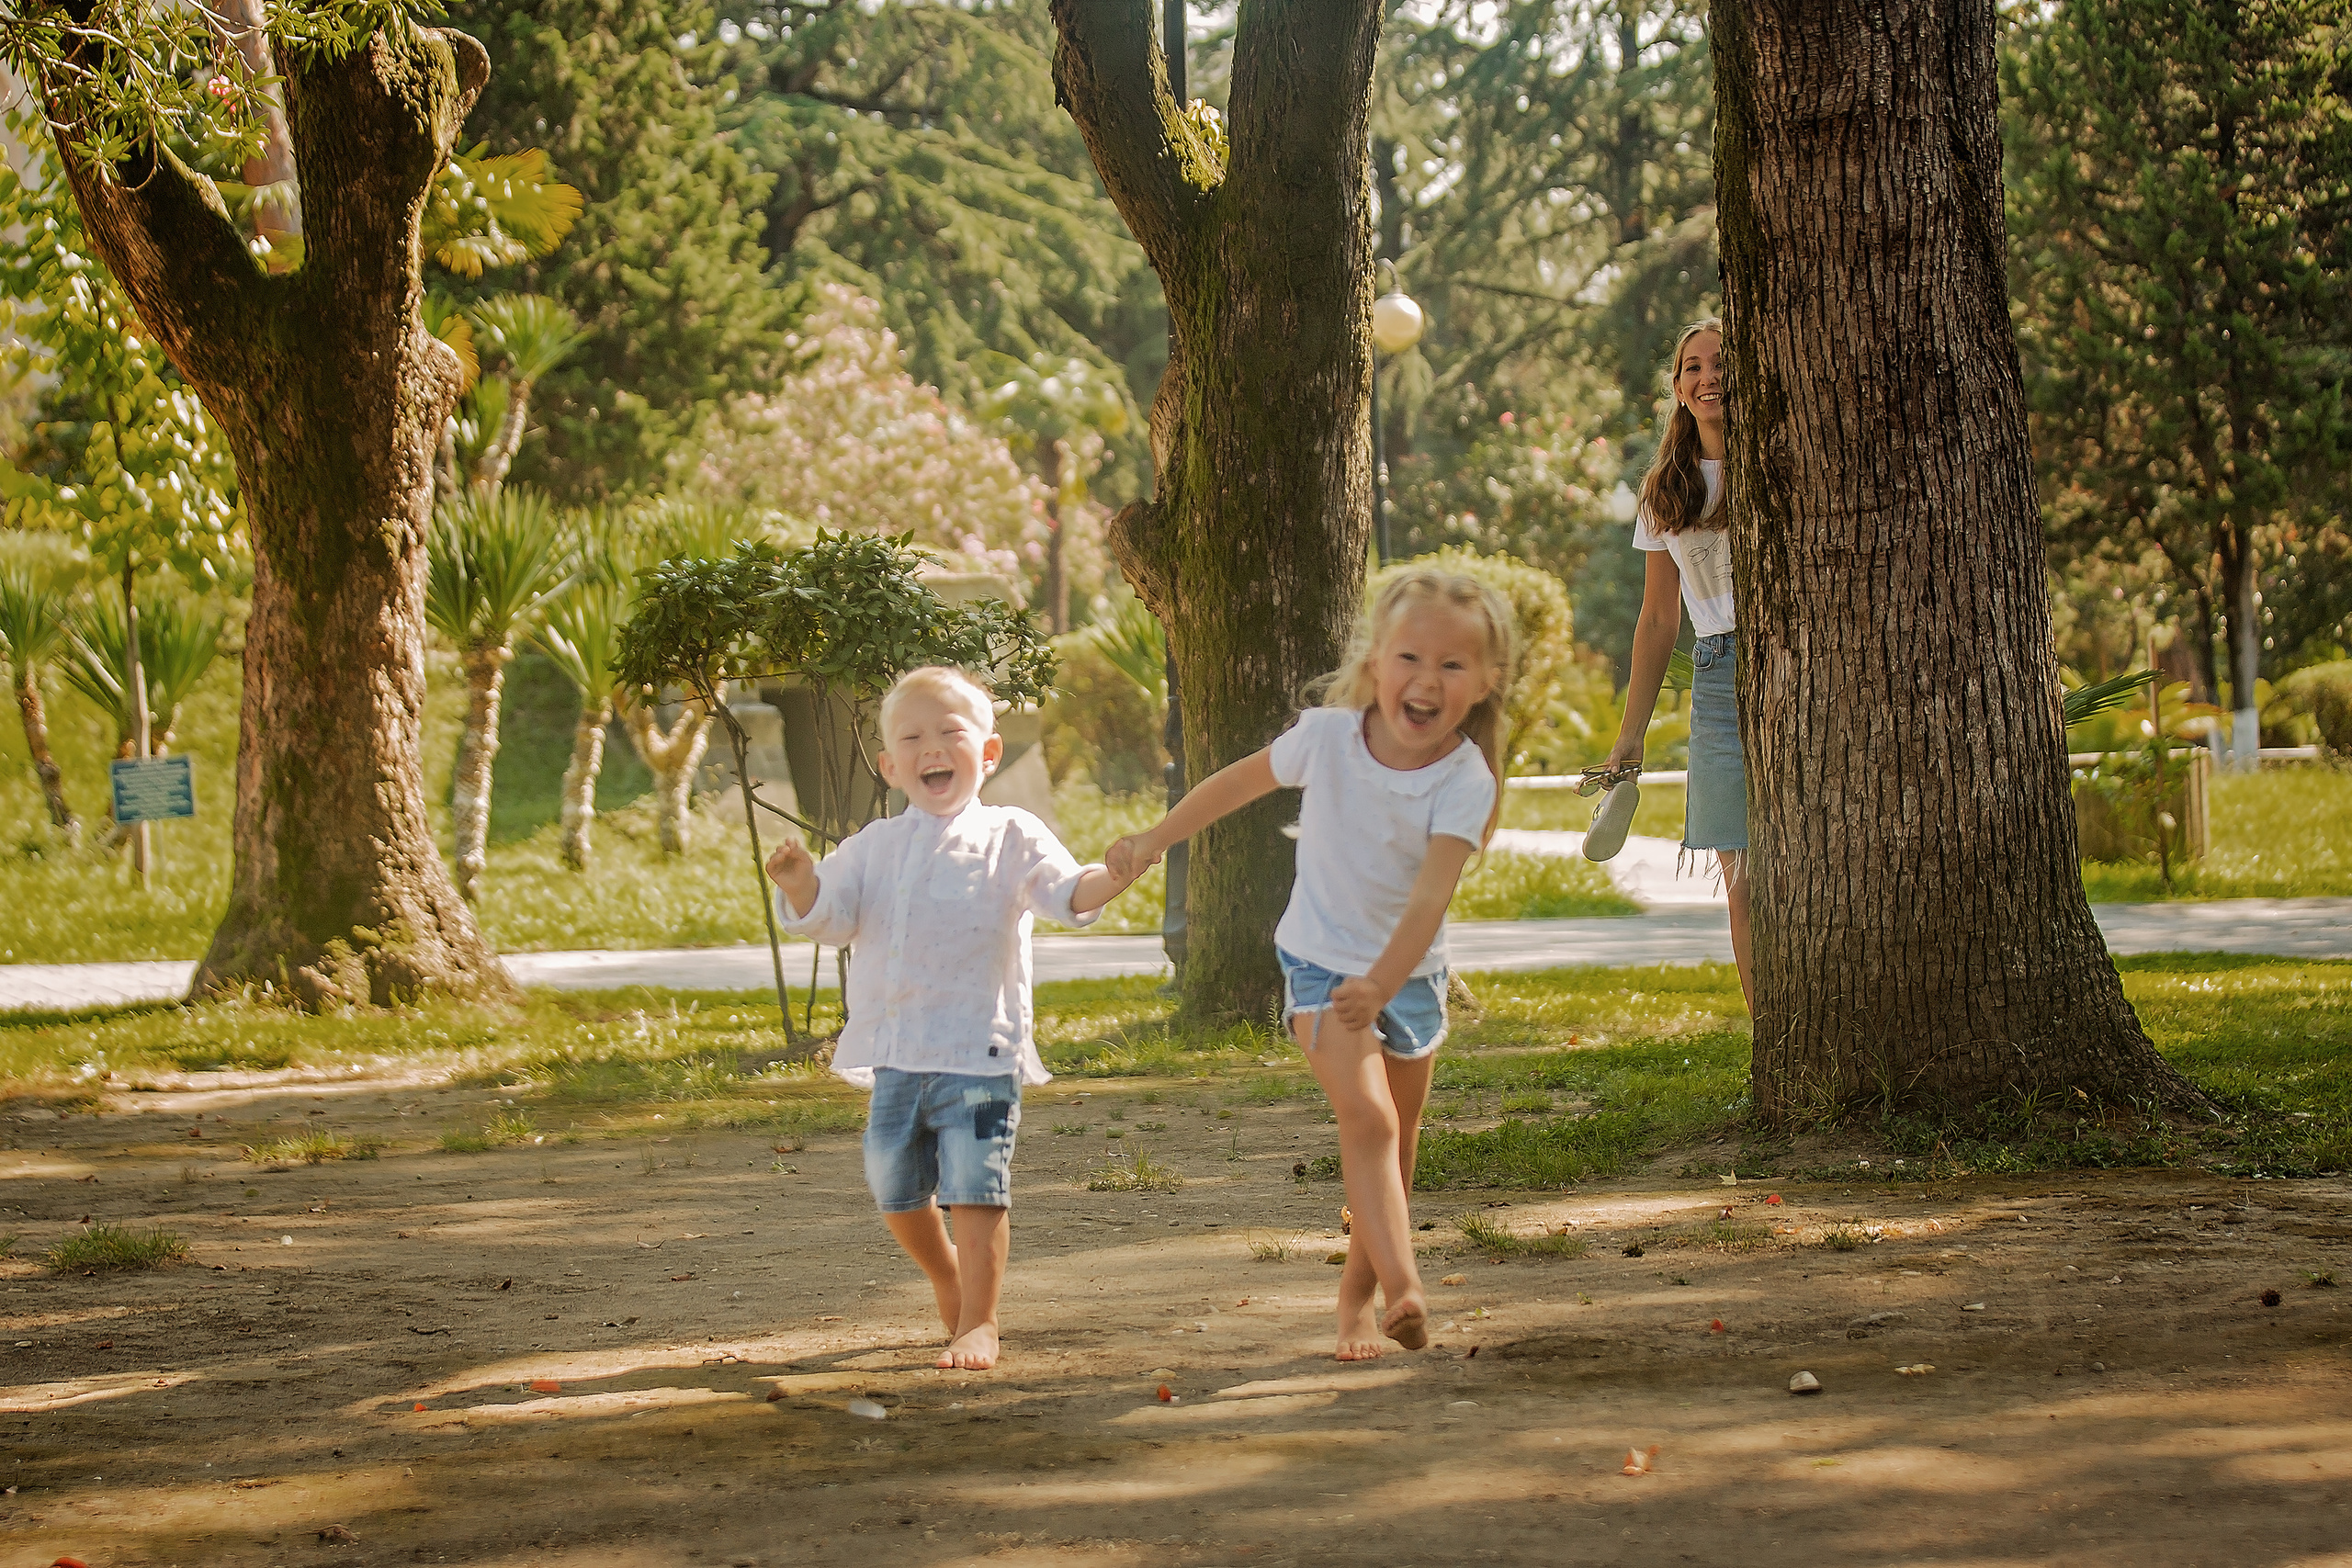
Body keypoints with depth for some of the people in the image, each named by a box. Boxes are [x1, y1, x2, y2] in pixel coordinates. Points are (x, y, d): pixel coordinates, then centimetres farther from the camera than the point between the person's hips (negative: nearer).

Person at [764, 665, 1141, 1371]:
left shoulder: (1010, 838, 1)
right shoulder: (873, 847, 10)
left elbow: (1068, 895, -9)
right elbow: (826, 916, 2)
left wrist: (1112, 877, -31)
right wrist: (801, 886, -20)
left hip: (979, 1054, -4)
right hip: (894, 1056, 4)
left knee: (974, 1189, -7)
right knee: (896, 1192, 13)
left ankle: (978, 1321, 4)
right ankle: (949, 1279, 38)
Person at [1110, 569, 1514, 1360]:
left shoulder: (1464, 781, -21)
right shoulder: (1327, 735, -17)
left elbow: (1430, 896, -32)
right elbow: (1241, 781, 3)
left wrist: (1381, 984, -45)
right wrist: (1154, 839, 7)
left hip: (1411, 972, 2)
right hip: (1322, 962, -2)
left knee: (1396, 1139, 13)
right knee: (1367, 1117, -20)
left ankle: (1360, 1290, 32)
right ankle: (1403, 1288, -33)